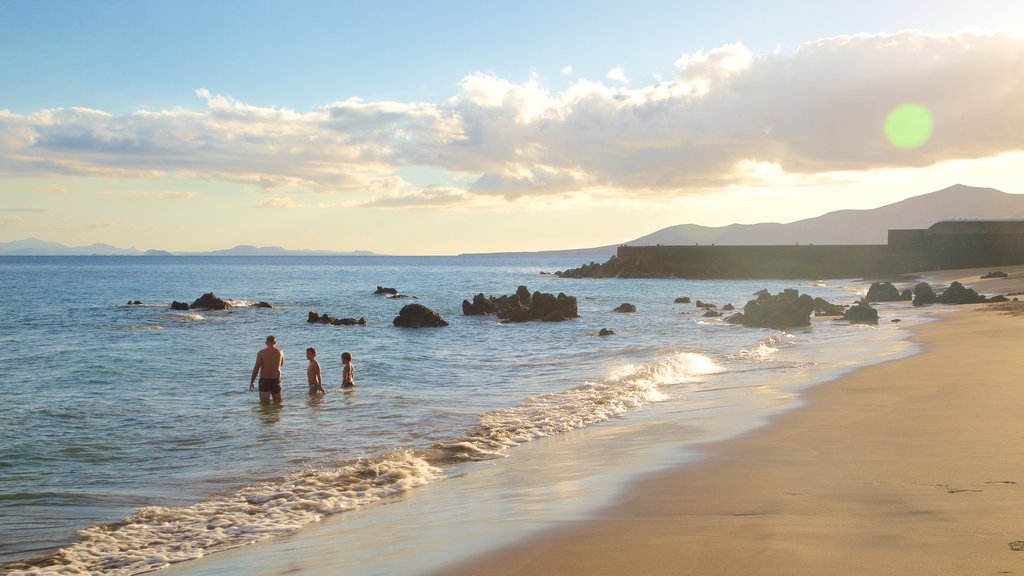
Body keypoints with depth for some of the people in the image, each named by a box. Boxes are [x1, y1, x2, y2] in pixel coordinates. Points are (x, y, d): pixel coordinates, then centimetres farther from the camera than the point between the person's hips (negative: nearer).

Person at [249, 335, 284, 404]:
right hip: (276, 380, 2)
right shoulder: (280, 352, -1)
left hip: (264, 380, -2)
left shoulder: (261, 353, -8)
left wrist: (251, 382, -5)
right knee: (278, 402, 12)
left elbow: (256, 368, -11)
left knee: (264, 403, 0)